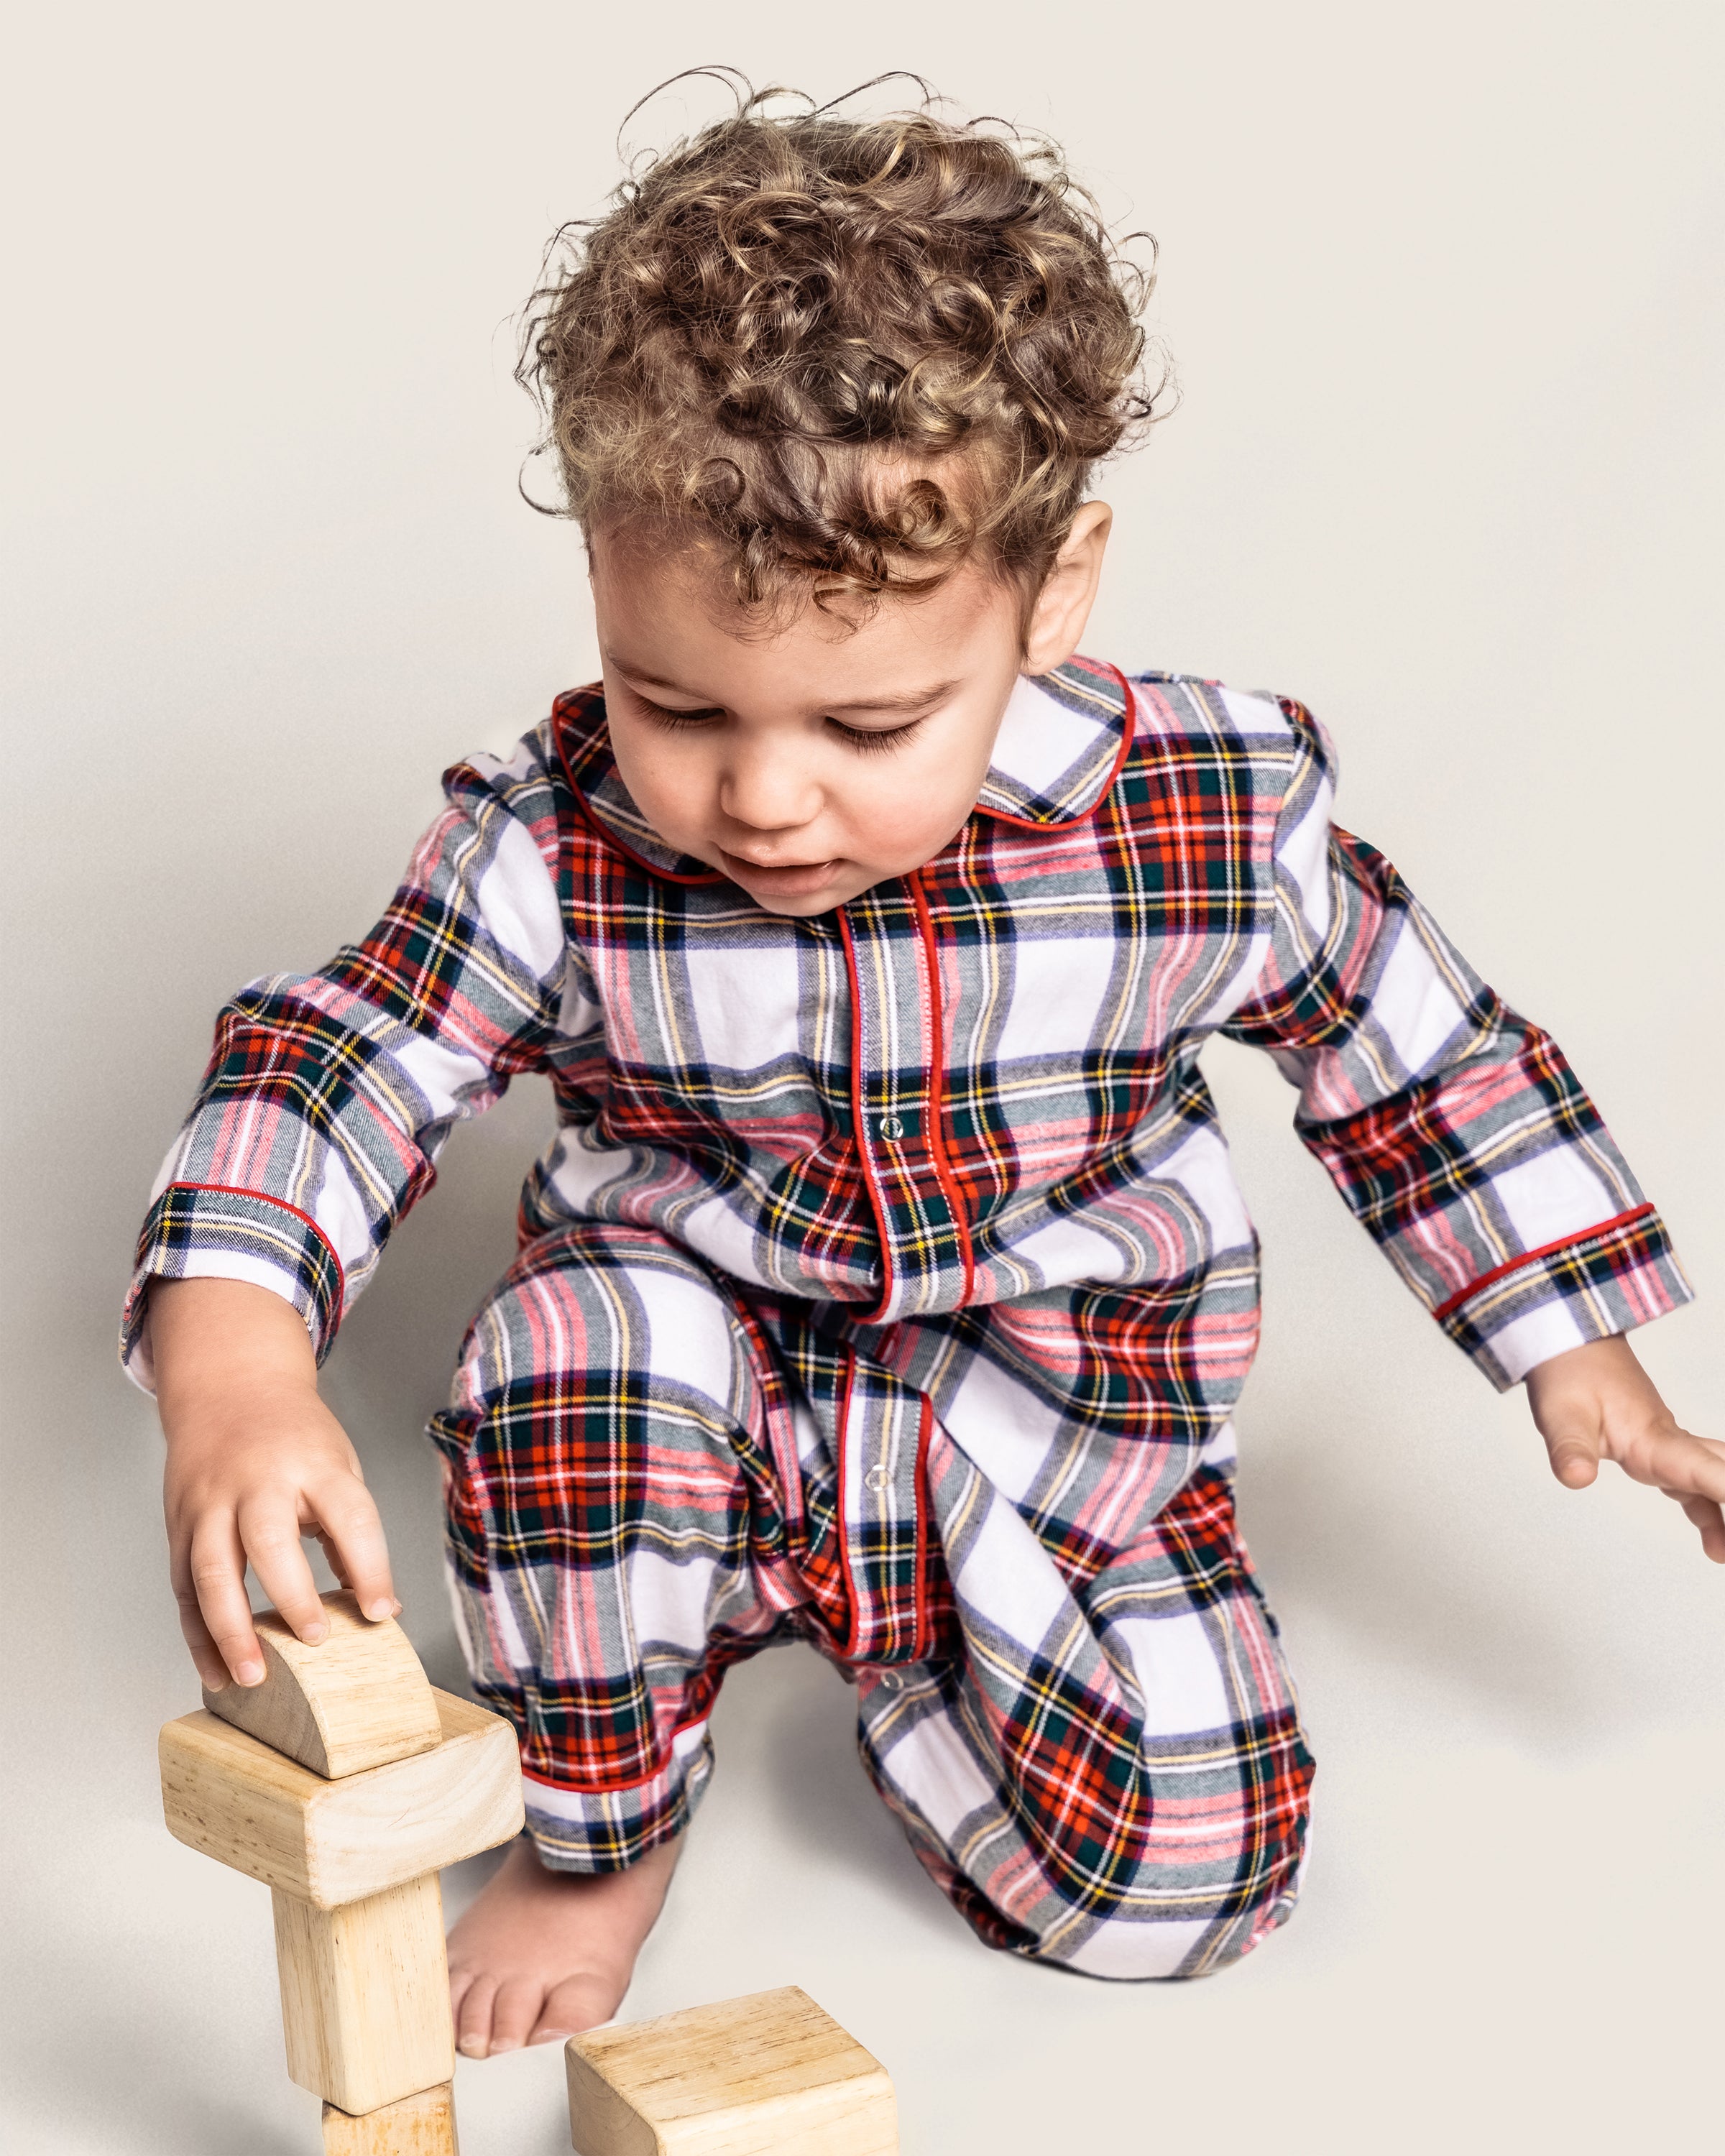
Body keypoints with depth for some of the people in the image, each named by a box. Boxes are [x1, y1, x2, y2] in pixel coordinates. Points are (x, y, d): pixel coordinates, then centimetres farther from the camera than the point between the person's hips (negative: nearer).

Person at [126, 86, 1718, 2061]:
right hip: (708, 1359, 0)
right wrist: (234, 1376, -38)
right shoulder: (558, 849, -20)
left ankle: (903, 1648, 16)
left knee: (1183, 1872, -15)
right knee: (577, 1343, -35)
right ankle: (601, 1825, -6)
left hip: (1071, 1399, 1)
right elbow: (327, 1067, -20)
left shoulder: (1218, 820, -18)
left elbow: (1415, 1063, -3)